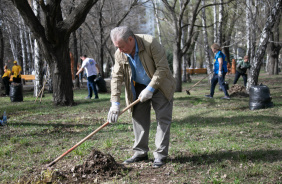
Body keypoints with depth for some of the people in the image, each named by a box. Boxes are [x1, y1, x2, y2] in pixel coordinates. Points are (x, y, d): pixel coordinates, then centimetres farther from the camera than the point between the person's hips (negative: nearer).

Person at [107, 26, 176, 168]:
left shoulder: (150, 43, -27)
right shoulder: (119, 54, -12)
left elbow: (163, 68, -25)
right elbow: (116, 77, -9)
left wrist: (150, 88, -27)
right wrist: (115, 103, -16)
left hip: (159, 85, -4)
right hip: (139, 87, 4)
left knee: (163, 118, -6)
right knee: (139, 118, 4)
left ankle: (160, 154, -1)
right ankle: (140, 152, 14)